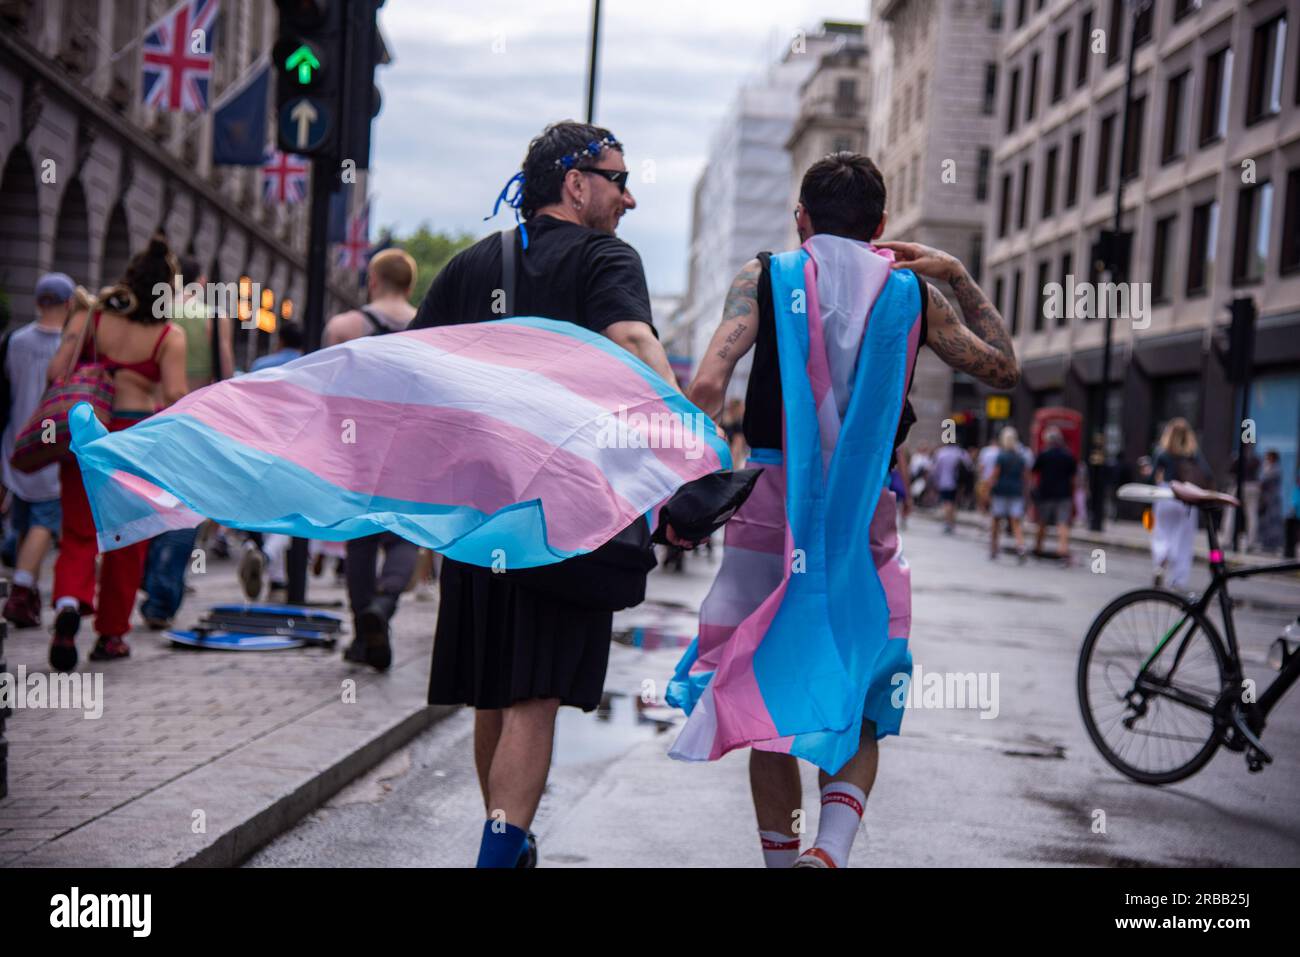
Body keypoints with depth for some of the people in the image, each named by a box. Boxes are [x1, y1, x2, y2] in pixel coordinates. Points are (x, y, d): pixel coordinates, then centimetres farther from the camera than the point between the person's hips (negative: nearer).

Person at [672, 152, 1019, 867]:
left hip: (771, 504, 0)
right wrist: (961, 279, 26)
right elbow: (1002, 367, 20)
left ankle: (782, 856, 12)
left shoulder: (764, 277, 5)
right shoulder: (912, 293, 8)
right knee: (861, 707, 8)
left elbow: (707, 387, -9)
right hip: (867, 514, 1)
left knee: (769, 701, 10)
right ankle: (831, 848, -14)